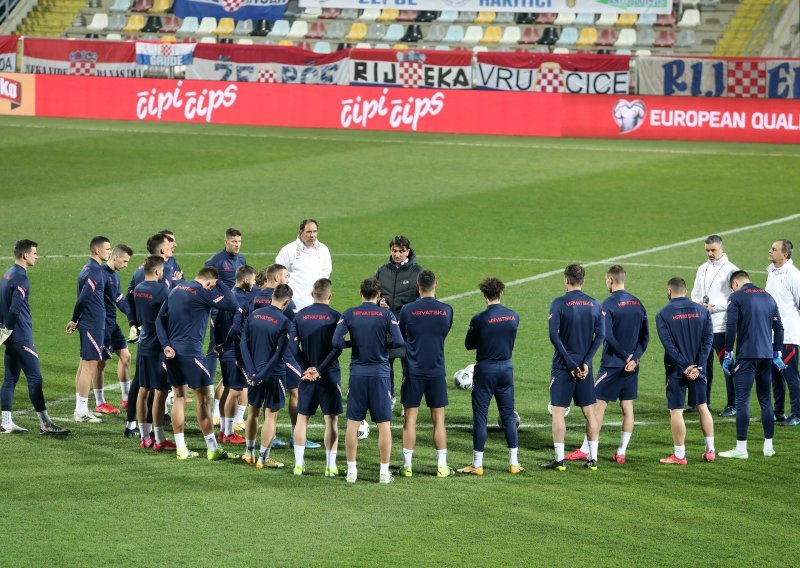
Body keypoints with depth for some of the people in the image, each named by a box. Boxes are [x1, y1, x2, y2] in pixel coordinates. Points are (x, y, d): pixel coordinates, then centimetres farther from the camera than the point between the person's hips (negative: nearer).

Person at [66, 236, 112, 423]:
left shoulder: (88, 268, 14)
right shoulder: (95, 271, -17)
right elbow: (83, 299, -21)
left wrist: (75, 320, 12)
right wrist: (75, 320, -9)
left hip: (87, 324, 10)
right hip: (93, 325, -10)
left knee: (85, 365, 14)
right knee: (90, 366, -6)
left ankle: (80, 409, 20)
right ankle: (82, 411, -4)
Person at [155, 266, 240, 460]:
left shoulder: (176, 289, 12)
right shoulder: (202, 293, -12)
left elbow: (160, 319, 11)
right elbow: (232, 304, -16)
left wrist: (166, 345, 3)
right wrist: (220, 284, -3)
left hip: (173, 352, 8)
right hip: (191, 353, -8)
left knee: (178, 397, 12)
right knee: (204, 398, -1)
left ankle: (181, 448, 12)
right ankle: (213, 449, 1)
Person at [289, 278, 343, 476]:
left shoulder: (300, 316, 3)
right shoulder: (335, 317, -7)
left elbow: (293, 345, -3)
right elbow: (337, 348, -14)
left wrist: (305, 369, -6)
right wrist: (320, 369, -13)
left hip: (306, 373, 3)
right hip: (329, 375, -3)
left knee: (302, 418, 11)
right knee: (331, 420, 3)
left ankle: (299, 463, 10)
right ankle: (330, 465, 1)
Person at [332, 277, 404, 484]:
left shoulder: (349, 315, -1)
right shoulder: (386, 315, -4)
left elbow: (336, 342, -10)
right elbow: (399, 342, -11)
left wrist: (354, 343, 9)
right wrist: (384, 344, 9)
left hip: (357, 374, 1)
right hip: (380, 374, -1)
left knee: (352, 424, 8)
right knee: (384, 424, 5)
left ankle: (351, 470, 9)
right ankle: (384, 472, 6)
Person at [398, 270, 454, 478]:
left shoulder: (407, 310, -8)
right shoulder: (446, 310, -3)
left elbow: (400, 337, 5)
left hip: (414, 372, -1)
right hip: (437, 372, 1)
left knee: (410, 418, 5)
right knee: (438, 419, 8)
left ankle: (407, 465, 6)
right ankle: (442, 466, 9)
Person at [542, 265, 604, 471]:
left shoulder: (559, 304, -8)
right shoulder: (595, 305, 5)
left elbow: (554, 335, -16)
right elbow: (600, 336, -2)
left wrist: (571, 364, -13)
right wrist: (585, 362, -6)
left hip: (563, 367, -4)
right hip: (585, 367, 4)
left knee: (558, 411, 0)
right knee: (589, 411, 10)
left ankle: (559, 459, -3)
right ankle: (592, 458, 10)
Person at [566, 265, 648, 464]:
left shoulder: (609, 304, -11)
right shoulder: (638, 303, 8)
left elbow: (608, 336, -19)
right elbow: (645, 335, 5)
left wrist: (625, 356, -14)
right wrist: (635, 357, -3)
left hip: (612, 364, -6)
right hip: (632, 366, 6)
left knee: (599, 405, -1)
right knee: (627, 407, 8)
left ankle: (585, 450, 2)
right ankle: (621, 453, 9)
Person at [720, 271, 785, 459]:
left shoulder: (736, 297, -3)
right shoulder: (768, 297, 14)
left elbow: (731, 328, -10)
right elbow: (778, 328, 14)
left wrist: (728, 355, -4)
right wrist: (777, 355, 19)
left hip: (746, 356, -6)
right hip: (766, 356, 6)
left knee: (742, 401, -5)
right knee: (765, 400, 14)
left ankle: (741, 448, -7)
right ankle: (768, 446, 16)